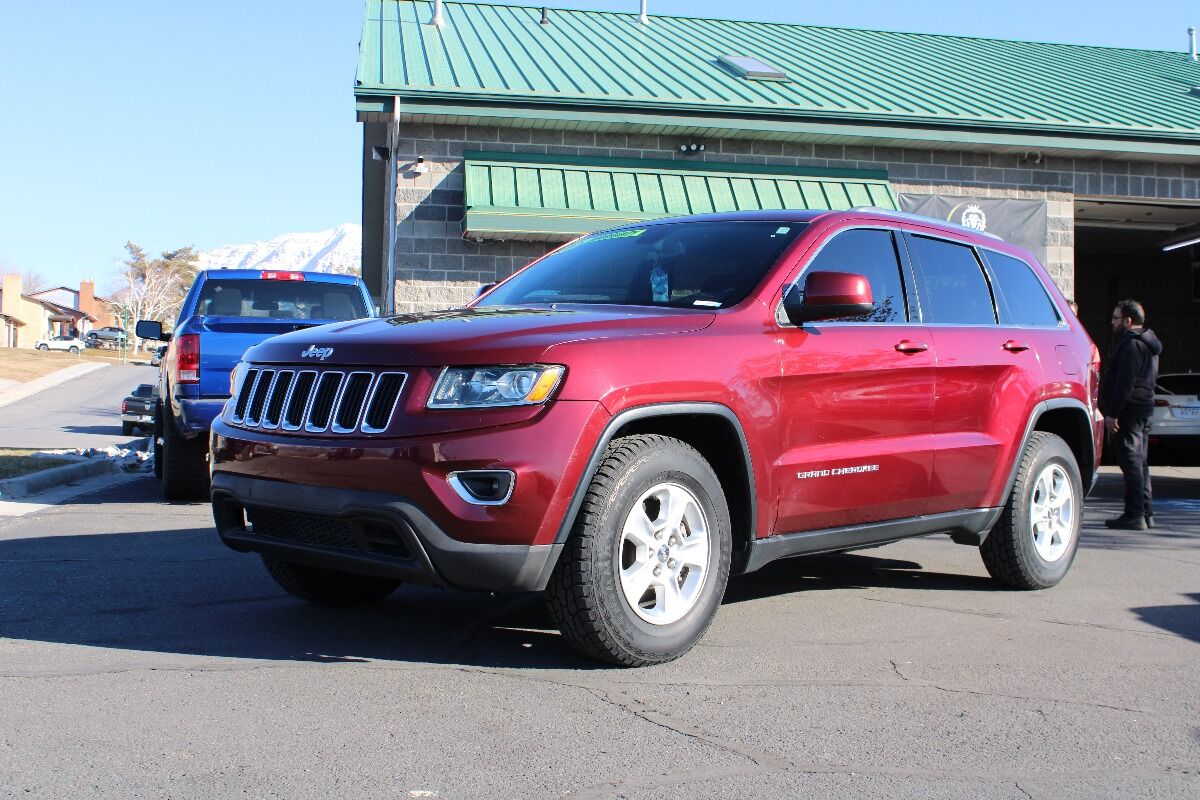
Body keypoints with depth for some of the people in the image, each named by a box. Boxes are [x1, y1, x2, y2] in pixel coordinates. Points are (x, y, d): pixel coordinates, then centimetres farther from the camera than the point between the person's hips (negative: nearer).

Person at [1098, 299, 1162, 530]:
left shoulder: (1131, 344, -15)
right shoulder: (1148, 344, 18)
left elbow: (1125, 383, -22)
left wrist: (1112, 413, -22)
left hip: (1129, 411, -10)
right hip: (1144, 408, 10)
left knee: (1131, 462, -9)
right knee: (1140, 462, 14)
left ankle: (1134, 515, -10)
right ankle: (1146, 513, 18)